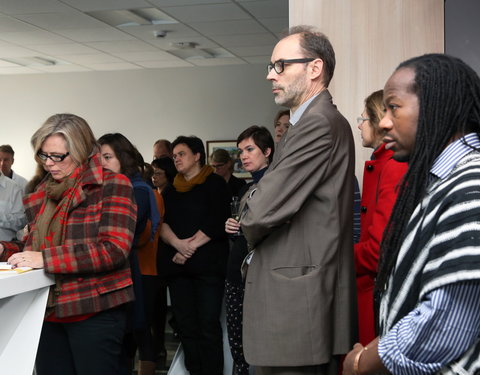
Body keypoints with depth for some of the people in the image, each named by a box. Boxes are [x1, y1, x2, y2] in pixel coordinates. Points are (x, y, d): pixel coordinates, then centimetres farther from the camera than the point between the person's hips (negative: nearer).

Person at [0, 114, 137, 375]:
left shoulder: (112, 186, -7)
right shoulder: (43, 193, 15)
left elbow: (115, 249, -18)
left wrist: (46, 258, -22)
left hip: (94, 312, -6)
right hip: (48, 311, 7)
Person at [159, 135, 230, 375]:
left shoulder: (214, 184, 4)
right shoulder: (170, 191, 19)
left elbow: (216, 223, -7)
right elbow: (161, 223, 7)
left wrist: (191, 247, -11)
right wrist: (178, 244, -12)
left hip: (208, 264, -5)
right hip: (177, 264, 5)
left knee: (208, 324, -9)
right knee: (186, 324, 4)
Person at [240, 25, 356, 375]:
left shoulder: (317, 124, -17)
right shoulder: (328, 121, 16)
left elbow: (262, 212, -20)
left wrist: (251, 235, 1)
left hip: (296, 304, -10)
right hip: (311, 296, 10)